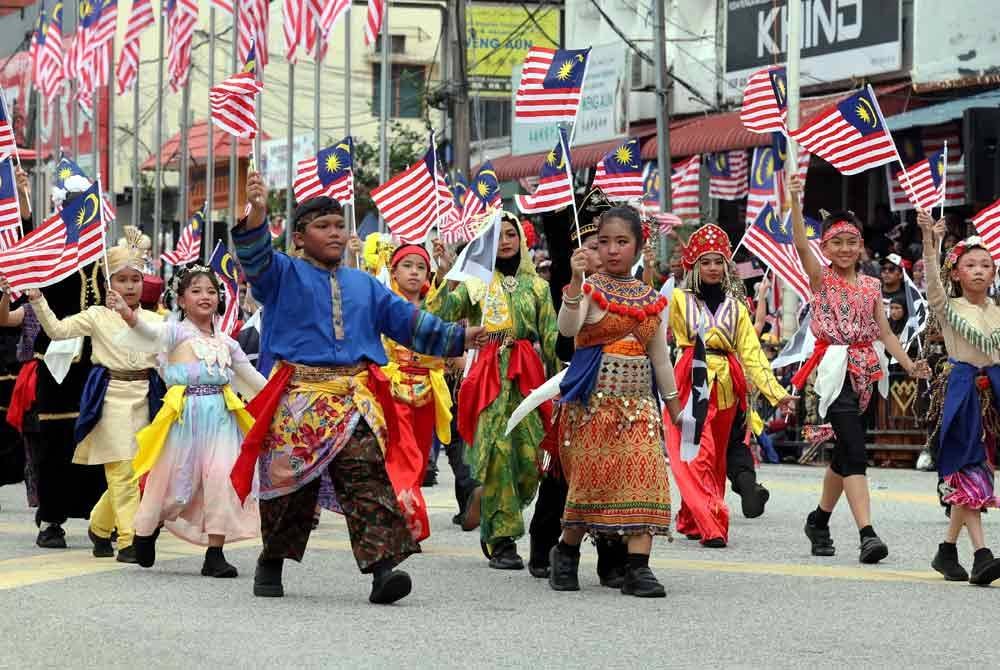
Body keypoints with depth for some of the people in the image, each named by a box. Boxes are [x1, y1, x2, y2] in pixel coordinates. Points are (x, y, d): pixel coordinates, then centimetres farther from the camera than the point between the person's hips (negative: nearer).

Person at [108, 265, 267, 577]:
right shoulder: (176, 331, -1)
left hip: (221, 414, 4)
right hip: (185, 414, -4)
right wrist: (128, 314, -44)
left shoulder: (226, 342, 15)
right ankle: (146, 531, 29)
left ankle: (215, 554, -1)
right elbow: (151, 332, -23)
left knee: (222, 479, -8)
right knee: (174, 479, 1)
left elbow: (252, 377, 25)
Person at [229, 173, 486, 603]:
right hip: (299, 396, -2)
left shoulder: (363, 285, 22)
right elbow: (255, 259, -13)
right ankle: (271, 562, 26)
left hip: (356, 396, 2)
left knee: (367, 475, -14)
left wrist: (457, 338, 12)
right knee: (290, 482, 4)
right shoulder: (284, 275, 7)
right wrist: (257, 214, -32)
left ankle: (382, 566, -23)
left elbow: (407, 320, 21)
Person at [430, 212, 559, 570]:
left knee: (529, 455, -7)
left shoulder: (535, 284, 15)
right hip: (489, 374, -3)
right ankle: (502, 540, -7)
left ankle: (484, 501, 21)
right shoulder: (475, 282, 8)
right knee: (496, 450, -12)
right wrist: (444, 275, -12)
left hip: (527, 376, 3)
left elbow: (551, 335, 12)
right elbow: (441, 316, -5)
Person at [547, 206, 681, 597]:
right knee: (591, 476, -3)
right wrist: (576, 280, -34)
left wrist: (674, 406, 19)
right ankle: (567, 552, 21)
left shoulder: (650, 298, 12)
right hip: (593, 399, -4)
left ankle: (638, 566, -12)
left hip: (638, 400, 4)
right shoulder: (589, 289, -2)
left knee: (645, 475, -10)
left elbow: (659, 356, 19)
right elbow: (567, 328, -22)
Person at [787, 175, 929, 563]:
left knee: (844, 452, 15)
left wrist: (908, 365, -3)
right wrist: (795, 202, -29)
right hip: (835, 371, -5)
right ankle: (867, 534, -24)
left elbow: (885, 332, 11)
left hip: (865, 371, 5)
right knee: (854, 451, -16)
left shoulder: (871, 286, 12)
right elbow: (801, 245, -16)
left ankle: (819, 520, 34)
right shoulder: (821, 279, 0)